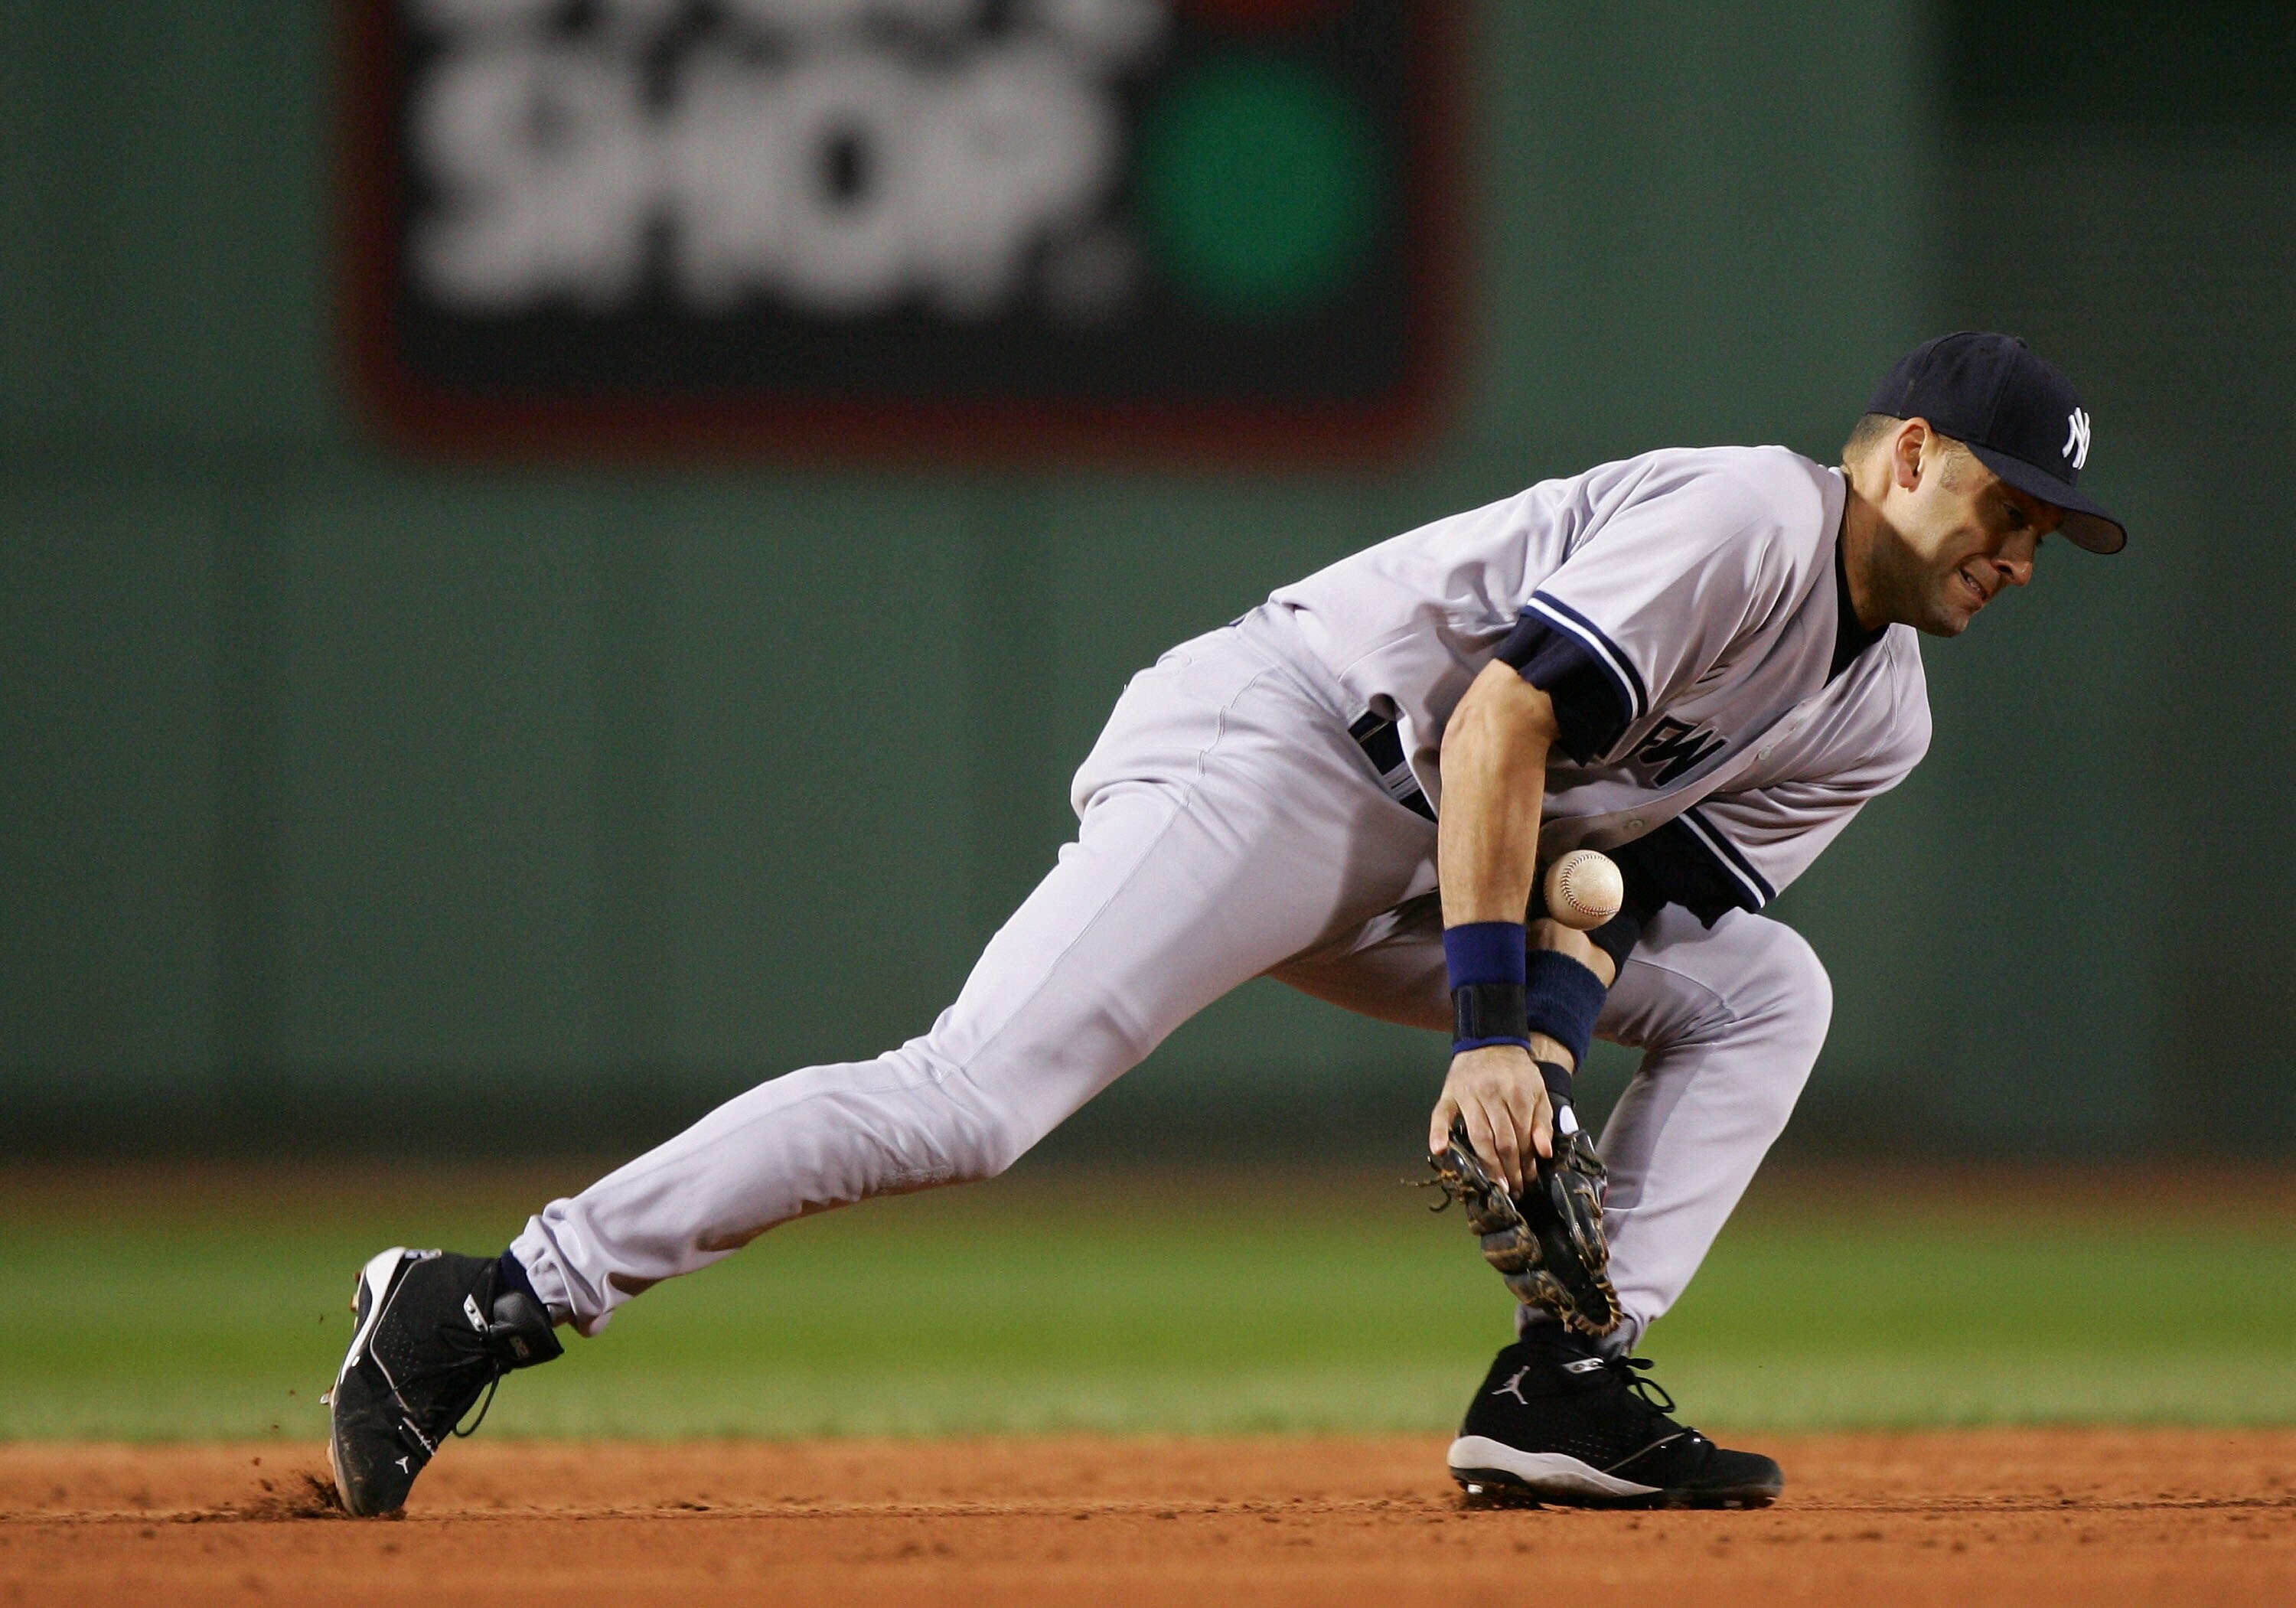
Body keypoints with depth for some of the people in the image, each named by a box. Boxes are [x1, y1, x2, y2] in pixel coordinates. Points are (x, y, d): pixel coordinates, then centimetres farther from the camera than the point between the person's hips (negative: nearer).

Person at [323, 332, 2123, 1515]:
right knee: (968, 1100, -24)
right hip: (1262, 752, -9)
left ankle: (1564, 1389, -7)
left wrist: (1538, 1054, -11)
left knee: (1762, 990, 5)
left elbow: (1617, 880, 9)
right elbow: (1499, 723, -21)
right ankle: (491, 1305, -23)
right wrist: (1489, 1031, -23)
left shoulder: (1877, 716, 14)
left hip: (1424, 866, 9)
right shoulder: (1746, 516, -14)